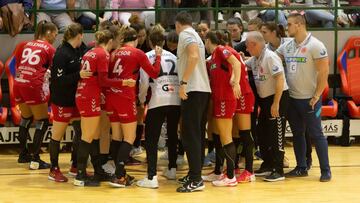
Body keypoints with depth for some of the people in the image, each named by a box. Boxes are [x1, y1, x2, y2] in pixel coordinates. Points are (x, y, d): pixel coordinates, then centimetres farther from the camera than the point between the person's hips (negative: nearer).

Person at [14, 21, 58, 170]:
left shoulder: (27, 45, 16)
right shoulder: (49, 49, -1)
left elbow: (18, 65, 18)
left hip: (18, 84, 7)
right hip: (34, 87, -7)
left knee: (26, 118, 23)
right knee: (42, 122, 4)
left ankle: (23, 154, 32)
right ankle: (35, 160, 0)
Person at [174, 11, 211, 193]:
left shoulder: (185, 34, -7)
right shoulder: (194, 35, 21)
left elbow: (194, 56, -23)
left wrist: (183, 82, -24)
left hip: (193, 90, -10)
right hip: (202, 89, 10)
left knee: (190, 134, -10)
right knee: (197, 134, 13)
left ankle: (196, 180, -13)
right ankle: (195, 174, 18)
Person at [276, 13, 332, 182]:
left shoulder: (315, 46, -12)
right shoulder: (286, 46, 8)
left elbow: (324, 72, -13)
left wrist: (316, 96, -15)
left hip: (309, 99, -6)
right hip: (292, 98, 6)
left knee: (316, 134, -2)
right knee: (297, 134, 11)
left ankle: (325, 170, 5)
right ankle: (301, 168, 20)